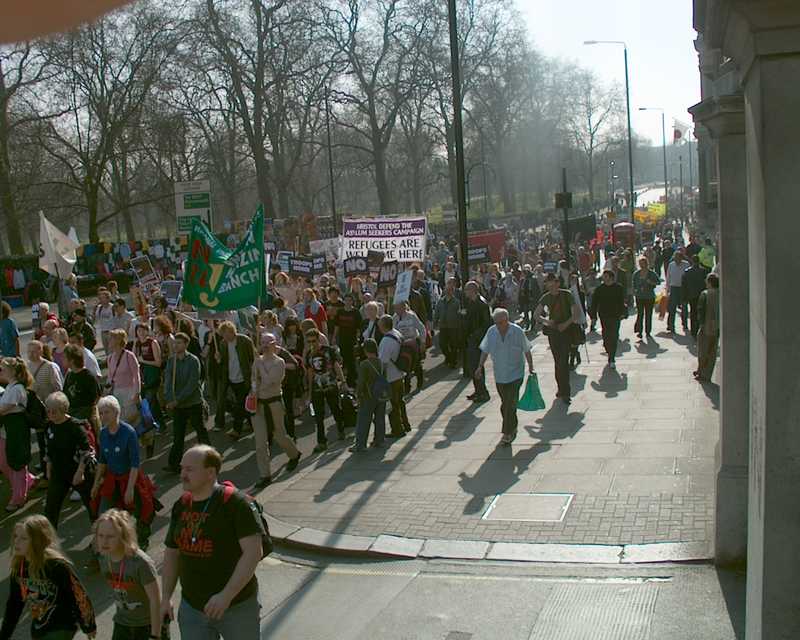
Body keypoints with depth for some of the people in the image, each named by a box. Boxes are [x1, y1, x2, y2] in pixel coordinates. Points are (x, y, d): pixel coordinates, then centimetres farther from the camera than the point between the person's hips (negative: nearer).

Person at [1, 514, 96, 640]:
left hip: (61, 628, -7)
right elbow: (14, 602, 8)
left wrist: (89, 627, -8)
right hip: (37, 629, 7)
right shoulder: (19, 566, -5)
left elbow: (79, 596, -17)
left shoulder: (57, 565, -26)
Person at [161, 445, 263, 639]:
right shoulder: (181, 506, 2)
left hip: (237, 607, -5)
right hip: (191, 607, 5)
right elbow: (172, 553, 13)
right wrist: (165, 598, 7)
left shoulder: (236, 503, -18)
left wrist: (226, 595, -26)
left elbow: (253, 552, -22)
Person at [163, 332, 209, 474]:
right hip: (177, 405, 4)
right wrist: (169, 400, -18)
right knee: (177, 435, 3)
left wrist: (178, 400, -21)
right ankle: (174, 464, 6)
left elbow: (192, 384, -17)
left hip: (193, 403, -4)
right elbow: (168, 381, -3)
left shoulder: (193, 361, -11)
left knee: (201, 432, 10)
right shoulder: (171, 361, 4)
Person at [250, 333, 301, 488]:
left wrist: (261, 364, -14)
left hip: (274, 402, -4)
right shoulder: (257, 361, 6)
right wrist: (254, 390, -4)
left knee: (279, 435, 12)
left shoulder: (279, 362, -10)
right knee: (260, 441, -3)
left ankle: (294, 455, 43)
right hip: (258, 402, 4)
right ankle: (265, 476, 1)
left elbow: (268, 381, -21)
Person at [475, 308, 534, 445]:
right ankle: (512, 429, 28)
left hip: (515, 373, -4)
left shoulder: (517, 331, -11)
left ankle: (508, 433, -4)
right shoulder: (491, 332, -3)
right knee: (505, 404, 12)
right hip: (499, 375, 4)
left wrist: (531, 367, 4)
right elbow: (485, 350, 8)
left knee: (510, 404, -10)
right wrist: (480, 366, 1)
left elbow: (526, 351, 0)